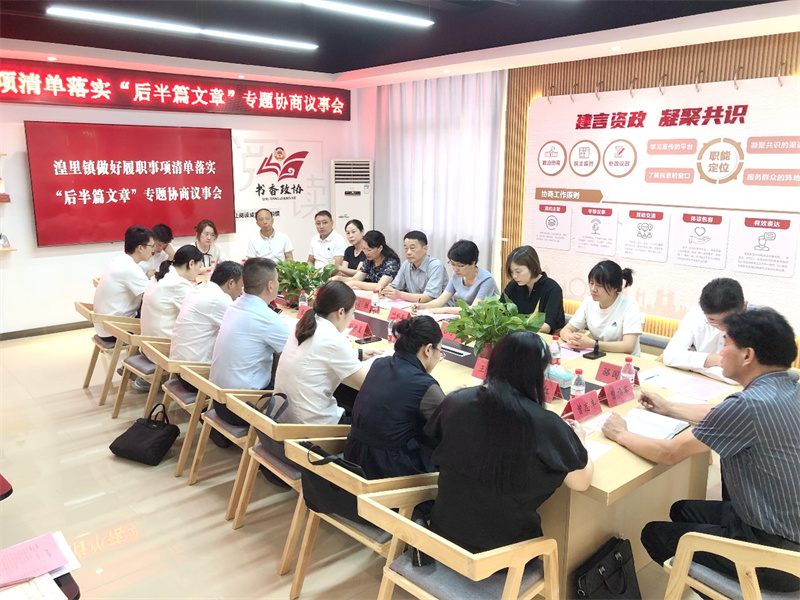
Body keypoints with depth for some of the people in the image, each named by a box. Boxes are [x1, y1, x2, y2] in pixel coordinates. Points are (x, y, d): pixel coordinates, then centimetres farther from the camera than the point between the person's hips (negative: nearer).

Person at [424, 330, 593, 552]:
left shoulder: (453, 402, -11)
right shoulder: (545, 425, -23)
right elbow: (582, 482, -8)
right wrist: (578, 439, 12)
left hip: (445, 531, 3)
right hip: (502, 544, -3)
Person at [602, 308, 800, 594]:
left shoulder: (749, 404, -29)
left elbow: (668, 453, -20)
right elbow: (723, 416, 18)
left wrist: (621, 434, -4)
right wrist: (669, 408, 26)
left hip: (777, 551, -8)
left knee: (654, 535, 10)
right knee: (683, 510, 24)